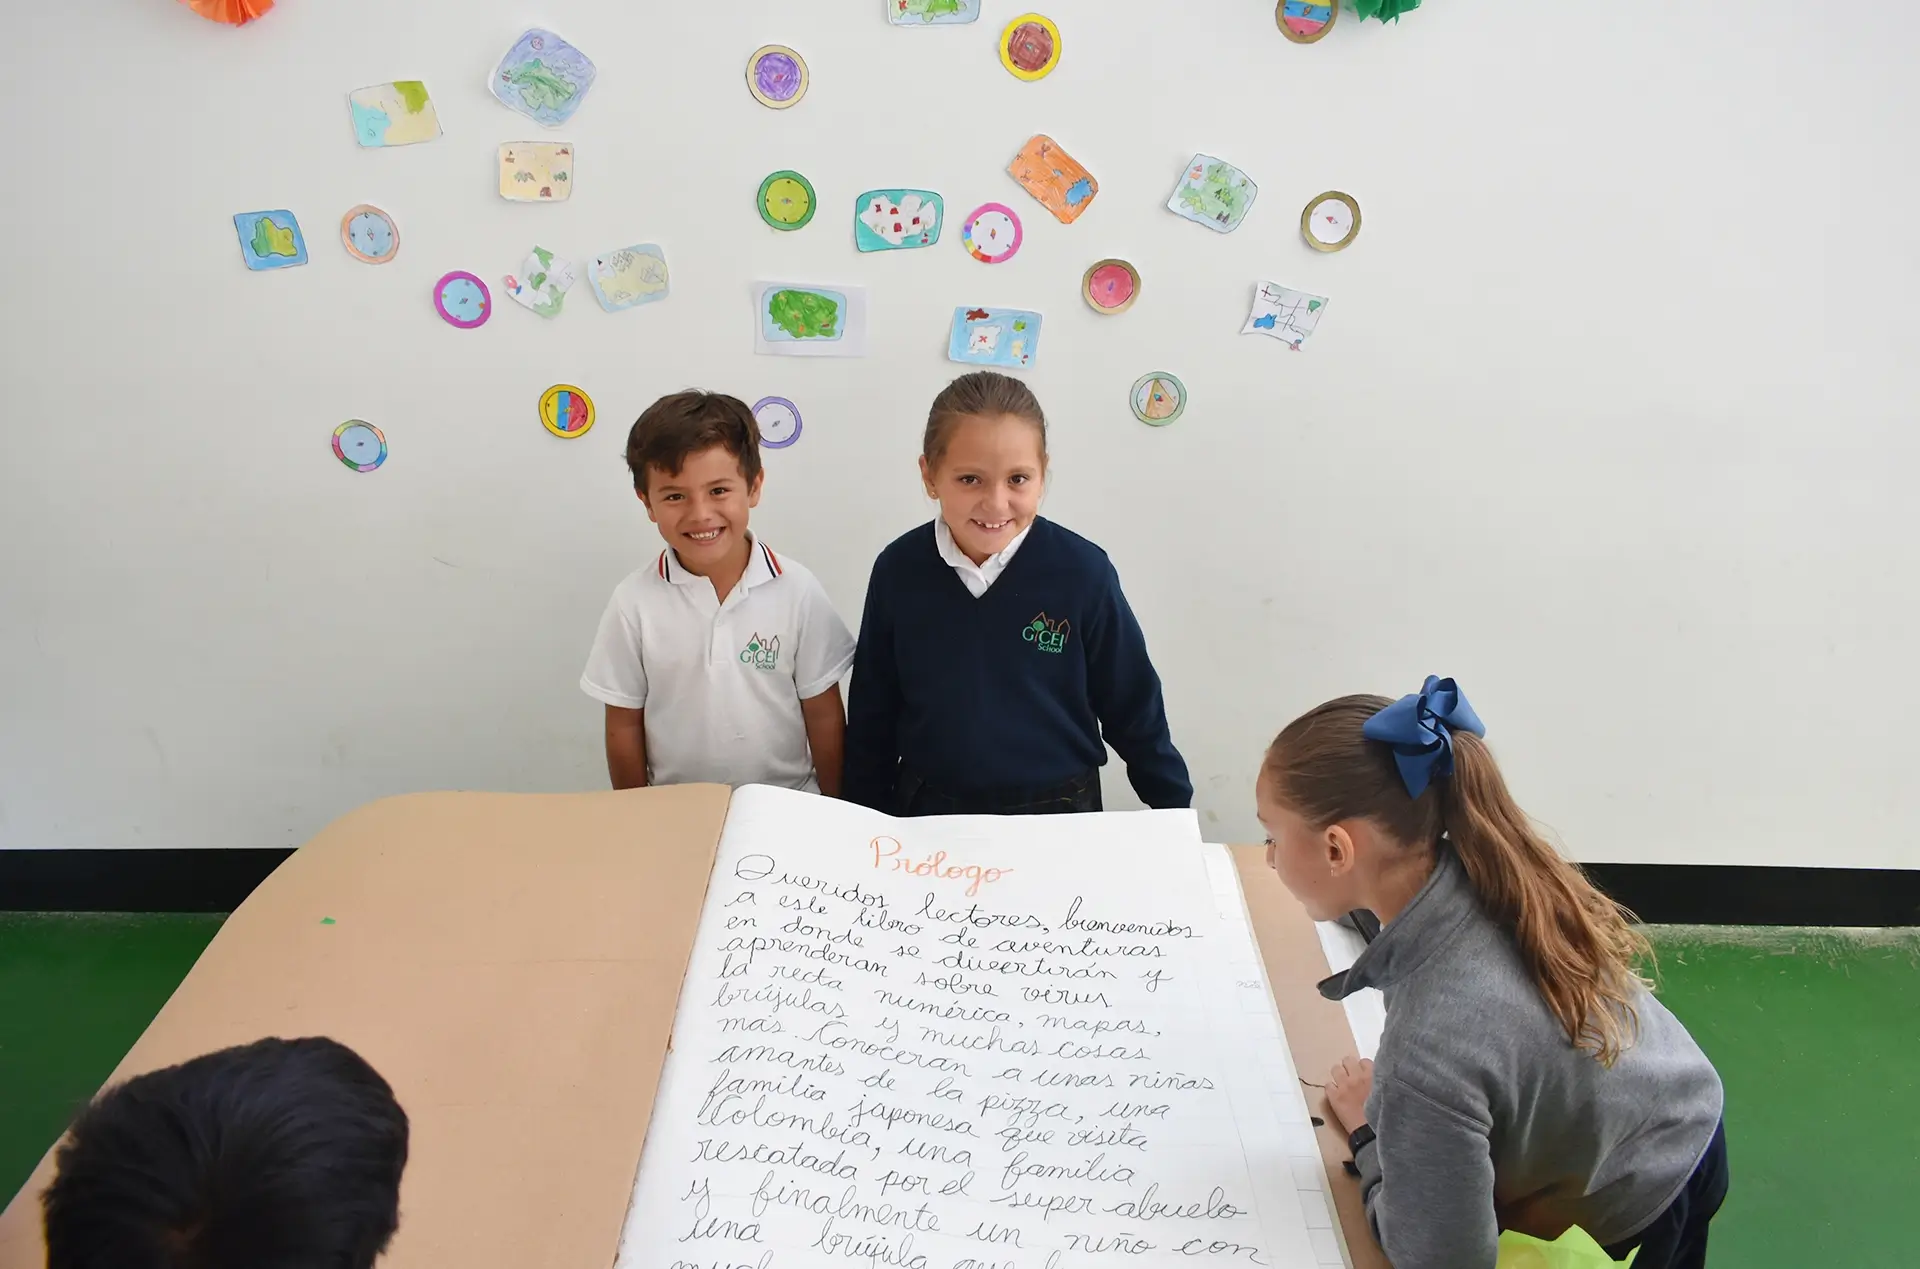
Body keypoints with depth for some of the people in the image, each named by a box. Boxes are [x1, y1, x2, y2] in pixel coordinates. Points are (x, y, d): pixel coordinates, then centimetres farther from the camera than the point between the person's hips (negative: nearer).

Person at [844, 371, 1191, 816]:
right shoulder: (899, 570, -11)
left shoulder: (1083, 571, -16)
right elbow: (871, 717, 1)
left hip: (1058, 815, -1)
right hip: (928, 813, 1)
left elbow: (1134, 712, -4)